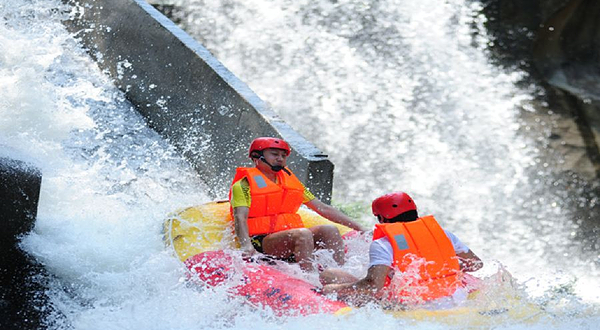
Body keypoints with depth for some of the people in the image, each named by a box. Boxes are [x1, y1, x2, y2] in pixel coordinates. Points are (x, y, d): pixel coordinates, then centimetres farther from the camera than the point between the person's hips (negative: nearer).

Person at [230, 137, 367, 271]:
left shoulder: (291, 180, 23)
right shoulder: (244, 184, 3)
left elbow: (323, 208, 23)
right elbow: (240, 217, -13)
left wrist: (359, 228, 17)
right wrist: (246, 246, -33)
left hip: (292, 238, 7)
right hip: (262, 242, -7)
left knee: (330, 230, -17)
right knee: (304, 234, -31)